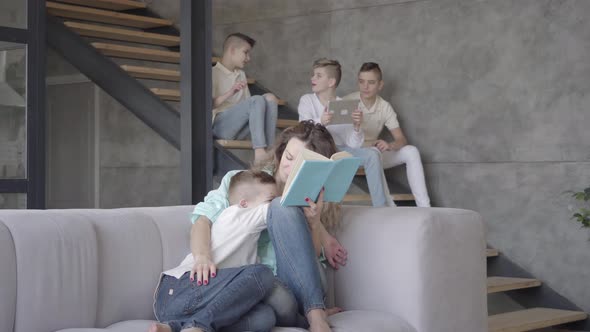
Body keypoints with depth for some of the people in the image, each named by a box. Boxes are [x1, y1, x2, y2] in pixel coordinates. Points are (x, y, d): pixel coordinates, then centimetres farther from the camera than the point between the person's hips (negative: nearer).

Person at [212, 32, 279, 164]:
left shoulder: (241, 75, 26)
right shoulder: (213, 73, 3)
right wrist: (230, 93, -22)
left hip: (238, 130, 6)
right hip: (219, 125, -6)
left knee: (269, 98, -14)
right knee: (257, 101, -28)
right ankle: (259, 153, -40)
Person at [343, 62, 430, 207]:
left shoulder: (385, 107, 0)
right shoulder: (348, 102, -10)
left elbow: (401, 139, -4)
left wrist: (390, 145, -28)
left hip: (373, 152, 5)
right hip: (349, 152, -5)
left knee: (411, 151, -15)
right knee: (372, 154, -37)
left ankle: (424, 208, -21)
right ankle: (386, 207, -32)